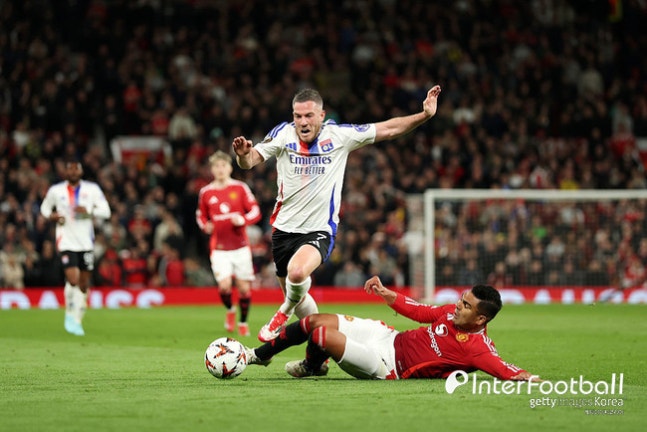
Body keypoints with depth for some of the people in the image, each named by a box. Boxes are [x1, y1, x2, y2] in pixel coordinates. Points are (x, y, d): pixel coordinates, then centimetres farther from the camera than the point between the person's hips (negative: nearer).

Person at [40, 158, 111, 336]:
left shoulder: (92, 189, 1)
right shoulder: (55, 190, 2)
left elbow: (106, 211, -2)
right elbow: (45, 207, 18)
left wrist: (88, 210, -19)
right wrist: (51, 216, -4)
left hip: (86, 242, 2)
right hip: (66, 240, -2)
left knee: (84, 284, 7)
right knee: (73, 279, -18)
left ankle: (78, 319, 22)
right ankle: (70, 315, 2)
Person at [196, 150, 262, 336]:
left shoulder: (240, 188, 1)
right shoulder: (205, 192, 5)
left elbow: (256, 212, 1)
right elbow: (201, 216, 18)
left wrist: (243, 220, -18)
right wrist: (205, 226, -3)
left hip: (240, 246, 0)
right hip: (219, 248, 0)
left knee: (244, 287, 1)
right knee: (224, 285, -16)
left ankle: (243, 322, 21)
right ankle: (230, 310, 16)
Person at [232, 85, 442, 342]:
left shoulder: (340, 135, -4)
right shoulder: (283, 134, -5)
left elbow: (389, 129, 0)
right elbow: (250, 161, -15)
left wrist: (424, 115, -9)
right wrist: (243, 154, -38)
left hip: (320, 229, -3)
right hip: (285, 226, 3)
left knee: (297, 272, -31)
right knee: (297, 295, 14)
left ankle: (285, 312, 0)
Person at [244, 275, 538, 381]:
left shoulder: (475, 346, -23)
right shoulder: (452, 312, -1)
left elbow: (506, 369, -33)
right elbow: (419, 311, 12)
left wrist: (525, 377, -53)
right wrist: (385, 293, 7)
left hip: (390, 366, -8)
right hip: (391, 337, 8)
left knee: (322, 335, -19)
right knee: (315, 321, 5)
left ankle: (312, 368, 19)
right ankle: (258, 355, 30)